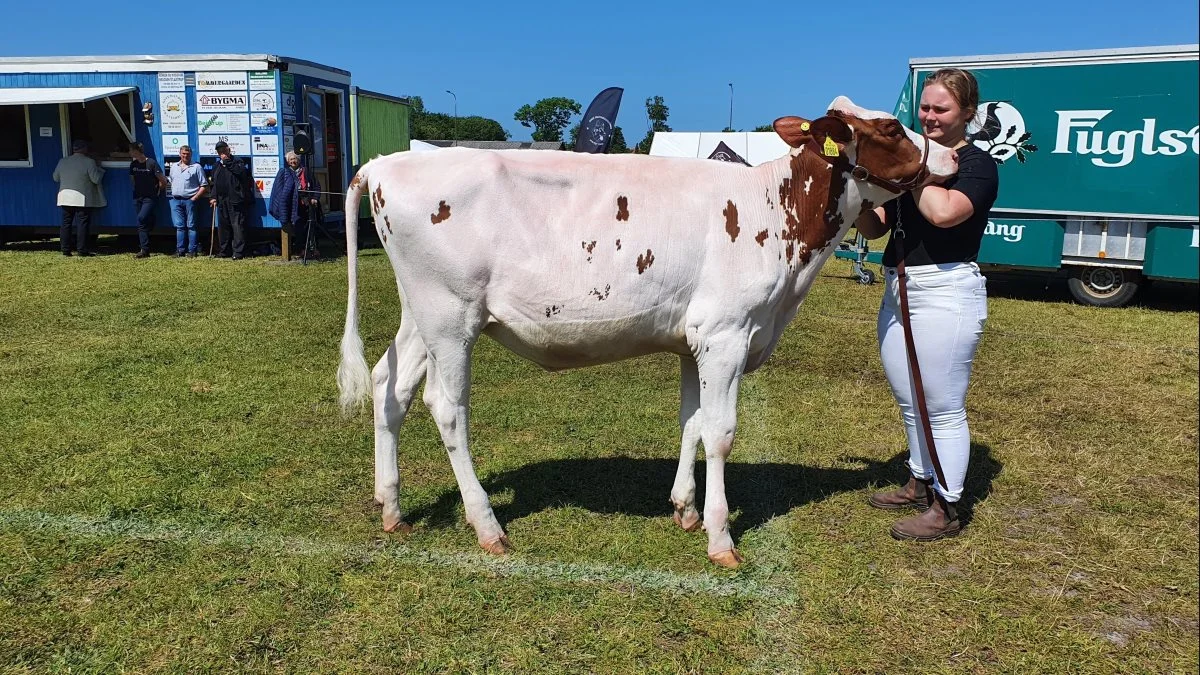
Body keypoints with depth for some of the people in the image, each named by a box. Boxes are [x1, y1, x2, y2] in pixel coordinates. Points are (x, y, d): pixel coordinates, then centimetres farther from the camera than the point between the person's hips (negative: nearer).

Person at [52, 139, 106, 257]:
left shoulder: (62, 161, 7)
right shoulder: (89, 162, -10)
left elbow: (56, 178, 15)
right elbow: (96, 179, -10)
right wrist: (98, 168, 6)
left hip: (65, 197, 5)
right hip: (82, 199, -5)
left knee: (66, 223, 10)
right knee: (83, 223, -1)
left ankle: (65, 249, 11)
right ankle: (82, 249, -3)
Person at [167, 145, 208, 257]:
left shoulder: (197, 167, 0)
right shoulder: (174, 167, 16)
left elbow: (204, 186, -3)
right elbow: (171, 182, 26)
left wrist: (194, 198, -10)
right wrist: (174, 194, 12)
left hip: (190, 200, -4)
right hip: (176, 200, 4)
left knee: (191, 226, -3)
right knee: (179, 226, 5)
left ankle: (192, 251, -1)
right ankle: (180, 250, 8)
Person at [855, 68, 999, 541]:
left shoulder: (977, 164, -6)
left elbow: (943, 211, -27)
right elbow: (872, 229, 9)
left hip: (946, 291, -7)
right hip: (897, 290, 8)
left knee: (943, 407, -1)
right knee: (909, 401, 17)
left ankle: (945, 509, 10)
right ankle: (921, 484, 34)